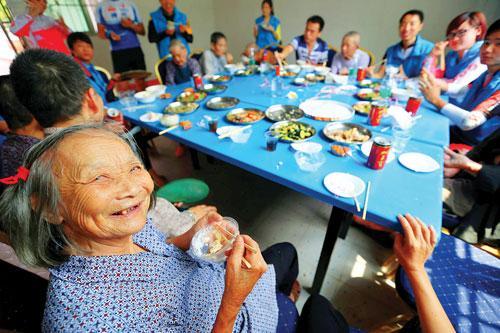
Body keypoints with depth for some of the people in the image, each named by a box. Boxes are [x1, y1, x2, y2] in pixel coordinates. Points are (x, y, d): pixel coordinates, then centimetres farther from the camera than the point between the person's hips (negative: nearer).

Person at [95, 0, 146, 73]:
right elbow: (100, 32, 8)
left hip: (136, 49, 2)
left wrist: (131, 25, -7)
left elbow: (142, 31, 12)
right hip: (118, 52, -2)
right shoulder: (101, 6, 10)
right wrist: (109, 34, -14)